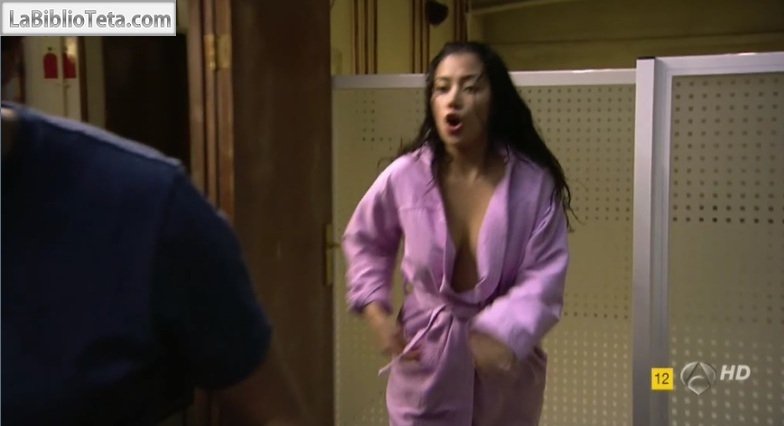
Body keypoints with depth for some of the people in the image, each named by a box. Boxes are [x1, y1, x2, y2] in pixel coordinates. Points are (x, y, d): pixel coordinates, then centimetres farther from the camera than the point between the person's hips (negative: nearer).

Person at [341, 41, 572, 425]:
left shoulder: (534, 182, -14)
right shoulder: (404, 176, -12)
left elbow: (544, 276, -13)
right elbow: (362, 240, 7)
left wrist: (504, 332, -29)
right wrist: (375, 309, -4)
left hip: (504, 367, 1)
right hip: (425, 356, 0)